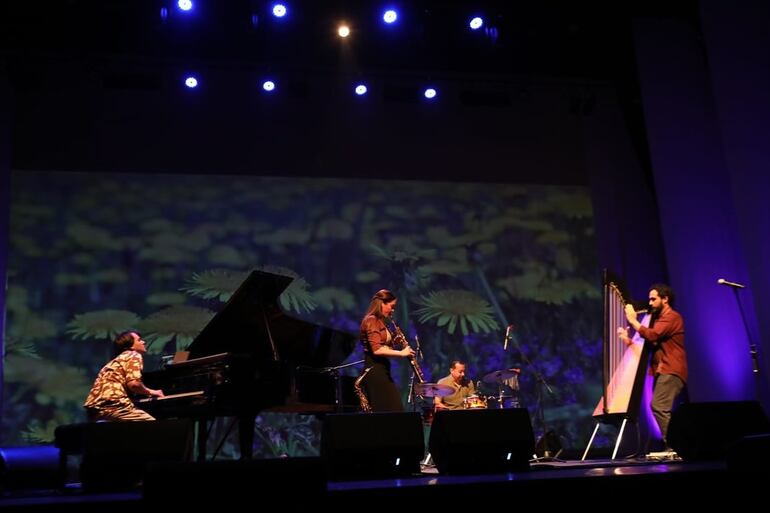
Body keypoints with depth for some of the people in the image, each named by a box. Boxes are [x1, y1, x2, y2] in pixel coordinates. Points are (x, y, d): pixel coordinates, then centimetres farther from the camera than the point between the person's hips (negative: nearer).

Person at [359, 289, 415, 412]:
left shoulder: (379, 322, 18)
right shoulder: (372, 320, -10)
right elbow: (377, 350, -21)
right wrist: (401, 353, -16)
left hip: (382, 370, 10)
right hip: (374, 371, -10)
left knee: (393, 410, 7)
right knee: (385, 411, -11)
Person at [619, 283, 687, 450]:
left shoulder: (671, 317, -7)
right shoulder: (657, 317, 22)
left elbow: (652, 336, -22)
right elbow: (649, 342, 17)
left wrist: (633, 320, -12)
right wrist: (629, 340, 2)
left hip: (671, 370, -10)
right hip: (663, 370, 10)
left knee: (658, 407, -19)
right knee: (661, 409, 7)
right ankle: (672, 446, 9)